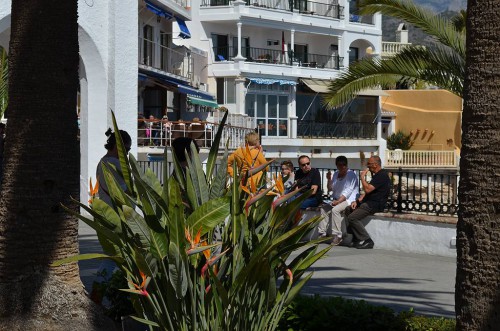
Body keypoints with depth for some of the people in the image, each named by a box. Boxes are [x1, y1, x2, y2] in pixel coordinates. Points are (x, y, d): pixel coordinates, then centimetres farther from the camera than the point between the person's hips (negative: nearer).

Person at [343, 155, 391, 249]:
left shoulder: (382, 175, -16)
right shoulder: (376, 175, 19)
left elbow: (367, 189, -25)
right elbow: (367, 191, 20)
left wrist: (362, 177, -12)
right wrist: (358, 201, 8)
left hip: (376, 204, -11)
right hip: (369, 202, 11)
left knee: (352, 217, -19)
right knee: (348, 209, 12)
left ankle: (367, 241, -12)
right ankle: (357, 238, 7)